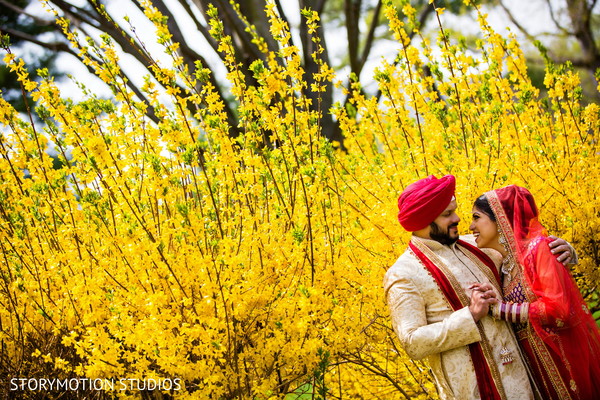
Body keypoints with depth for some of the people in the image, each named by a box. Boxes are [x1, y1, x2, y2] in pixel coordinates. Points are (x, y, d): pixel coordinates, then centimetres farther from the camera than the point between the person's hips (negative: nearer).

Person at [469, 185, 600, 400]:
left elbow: (559, 309, -23)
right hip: (537, 363, 6)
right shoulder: (504, 263, 6)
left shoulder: (538, 247, -14)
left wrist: (498, 309, -19)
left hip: (567, 356, -6)